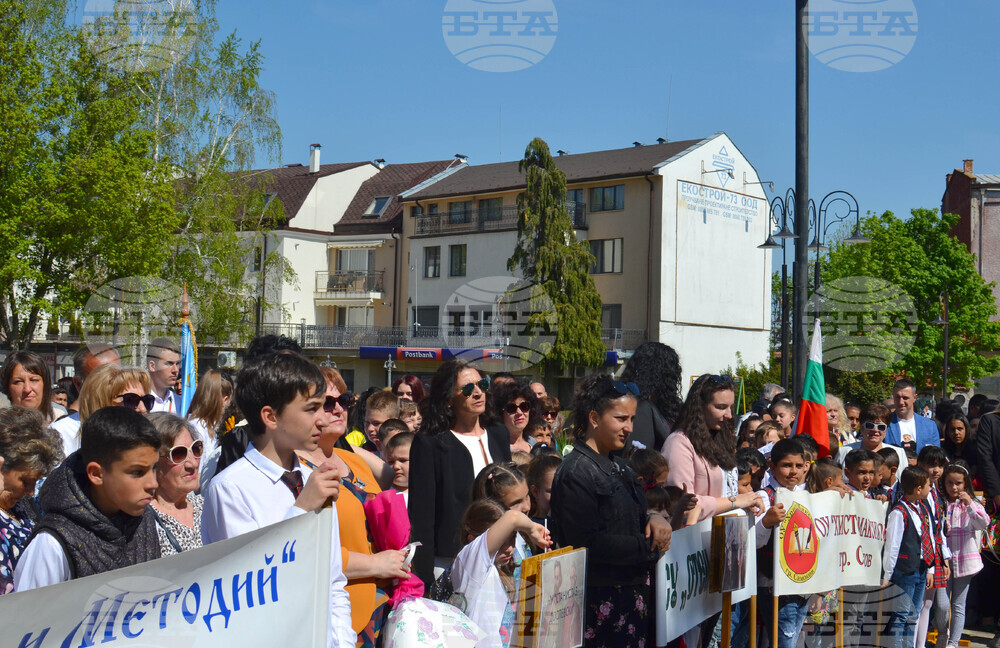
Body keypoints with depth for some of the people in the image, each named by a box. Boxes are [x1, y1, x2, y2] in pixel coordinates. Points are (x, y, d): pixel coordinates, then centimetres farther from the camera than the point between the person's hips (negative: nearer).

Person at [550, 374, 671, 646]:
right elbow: (587, 542, -22)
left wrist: (654, 519, -1)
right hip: (602, 600, -9)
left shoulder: (619, 466, 14)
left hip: (635, 592, 9)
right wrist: (649, 546, -14)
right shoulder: (576, 472, -16)